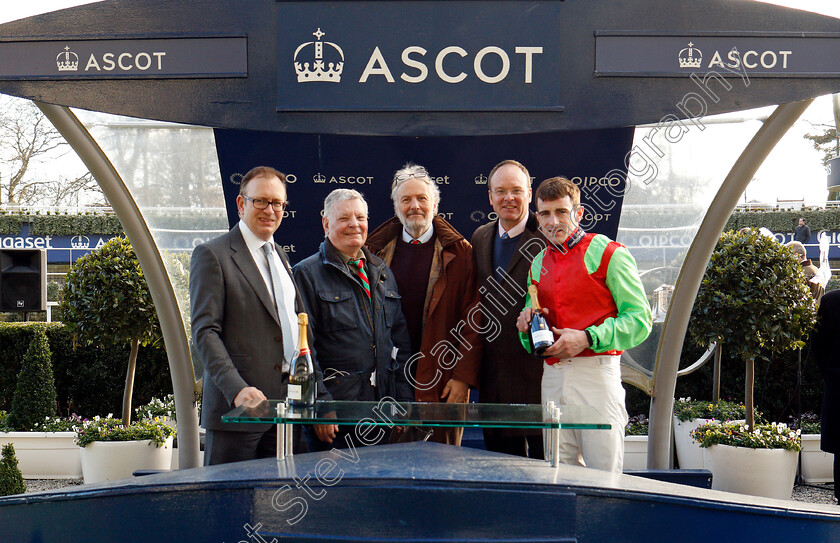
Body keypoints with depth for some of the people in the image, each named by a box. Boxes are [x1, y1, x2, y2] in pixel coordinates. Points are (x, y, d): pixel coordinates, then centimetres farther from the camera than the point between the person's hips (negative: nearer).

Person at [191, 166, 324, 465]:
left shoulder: (280, 255, 20)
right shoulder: (212, 255, -4)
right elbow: (204, 332, -11)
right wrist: (237, 389, -23)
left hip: (286, 405, 6)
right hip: (237, 405, -6)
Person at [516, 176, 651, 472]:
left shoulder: (607, 253, -1)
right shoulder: (538, 264, 17)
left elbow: (640, 319, -8)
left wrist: (587, 338, -17)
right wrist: (528, 328, 2)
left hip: (596, 372, -5)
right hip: (552, 376, 5)